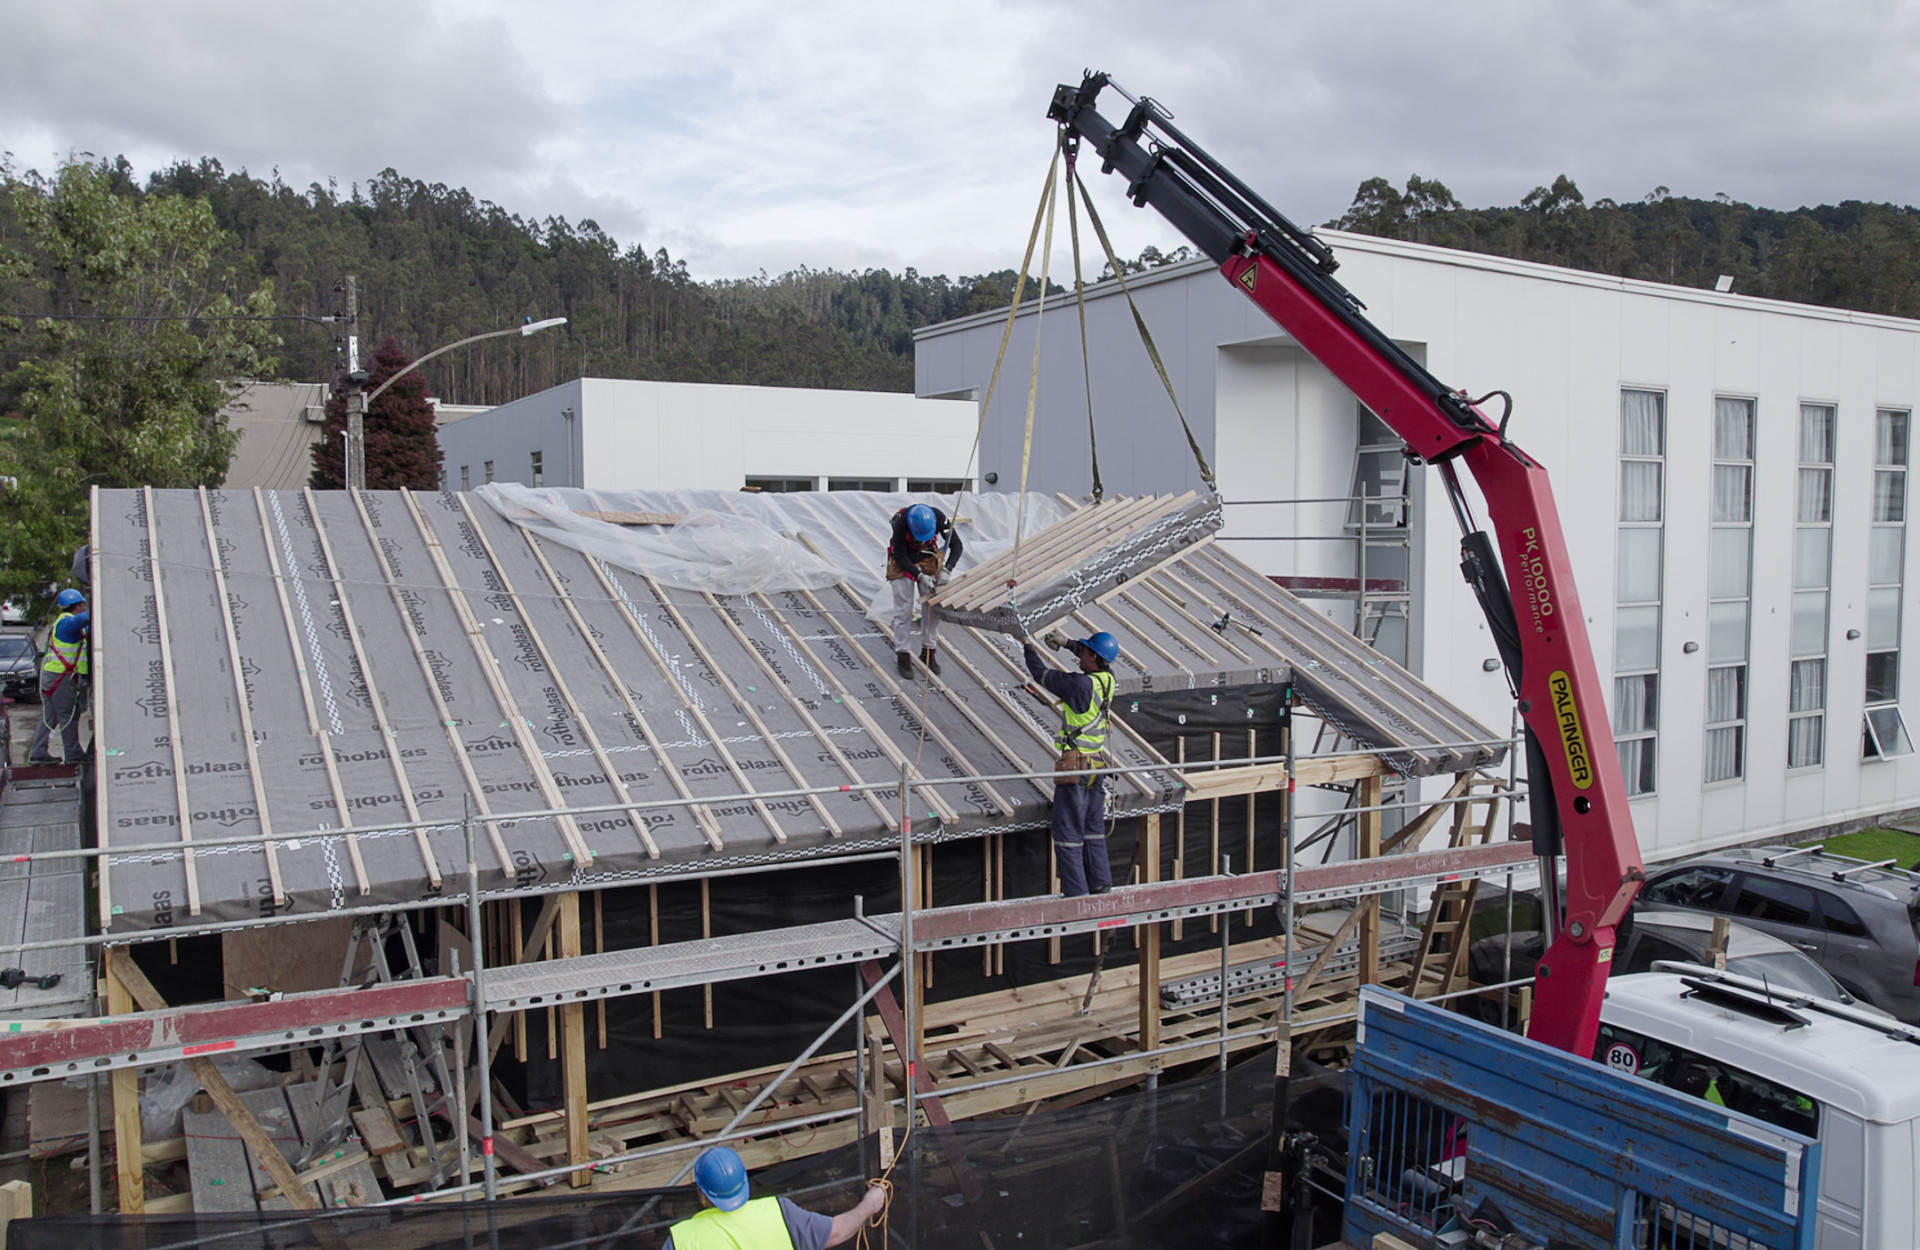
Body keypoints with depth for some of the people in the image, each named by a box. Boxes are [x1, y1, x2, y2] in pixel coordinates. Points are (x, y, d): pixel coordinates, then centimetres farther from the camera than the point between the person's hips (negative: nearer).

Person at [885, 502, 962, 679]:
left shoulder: (939, 518, -26)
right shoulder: (901, 523, -34)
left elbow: (956, 545, -14)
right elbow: (900, 557, -22)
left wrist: (946, 570, -28)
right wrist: (920, 576, -32)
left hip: (928, 559, 3)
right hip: (903, 563, -3)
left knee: (932, 607, 0)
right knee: (903, 610, -5)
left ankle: (928, 651, 12)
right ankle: (902, 655, 4)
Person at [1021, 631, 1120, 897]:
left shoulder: (1080, 684, -19)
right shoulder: (1108, 678, 2)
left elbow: (1042, 674, -9)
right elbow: (1101, 659, 26)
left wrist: (1029, 648, 8)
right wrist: (1067, 644, 28)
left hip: (1075, 767, -8)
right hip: (1098, 765, 8)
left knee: (1068, 834, -2)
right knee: (1094, 830, 17)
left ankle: (1076, 894, -1)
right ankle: (1101, 887, 22)